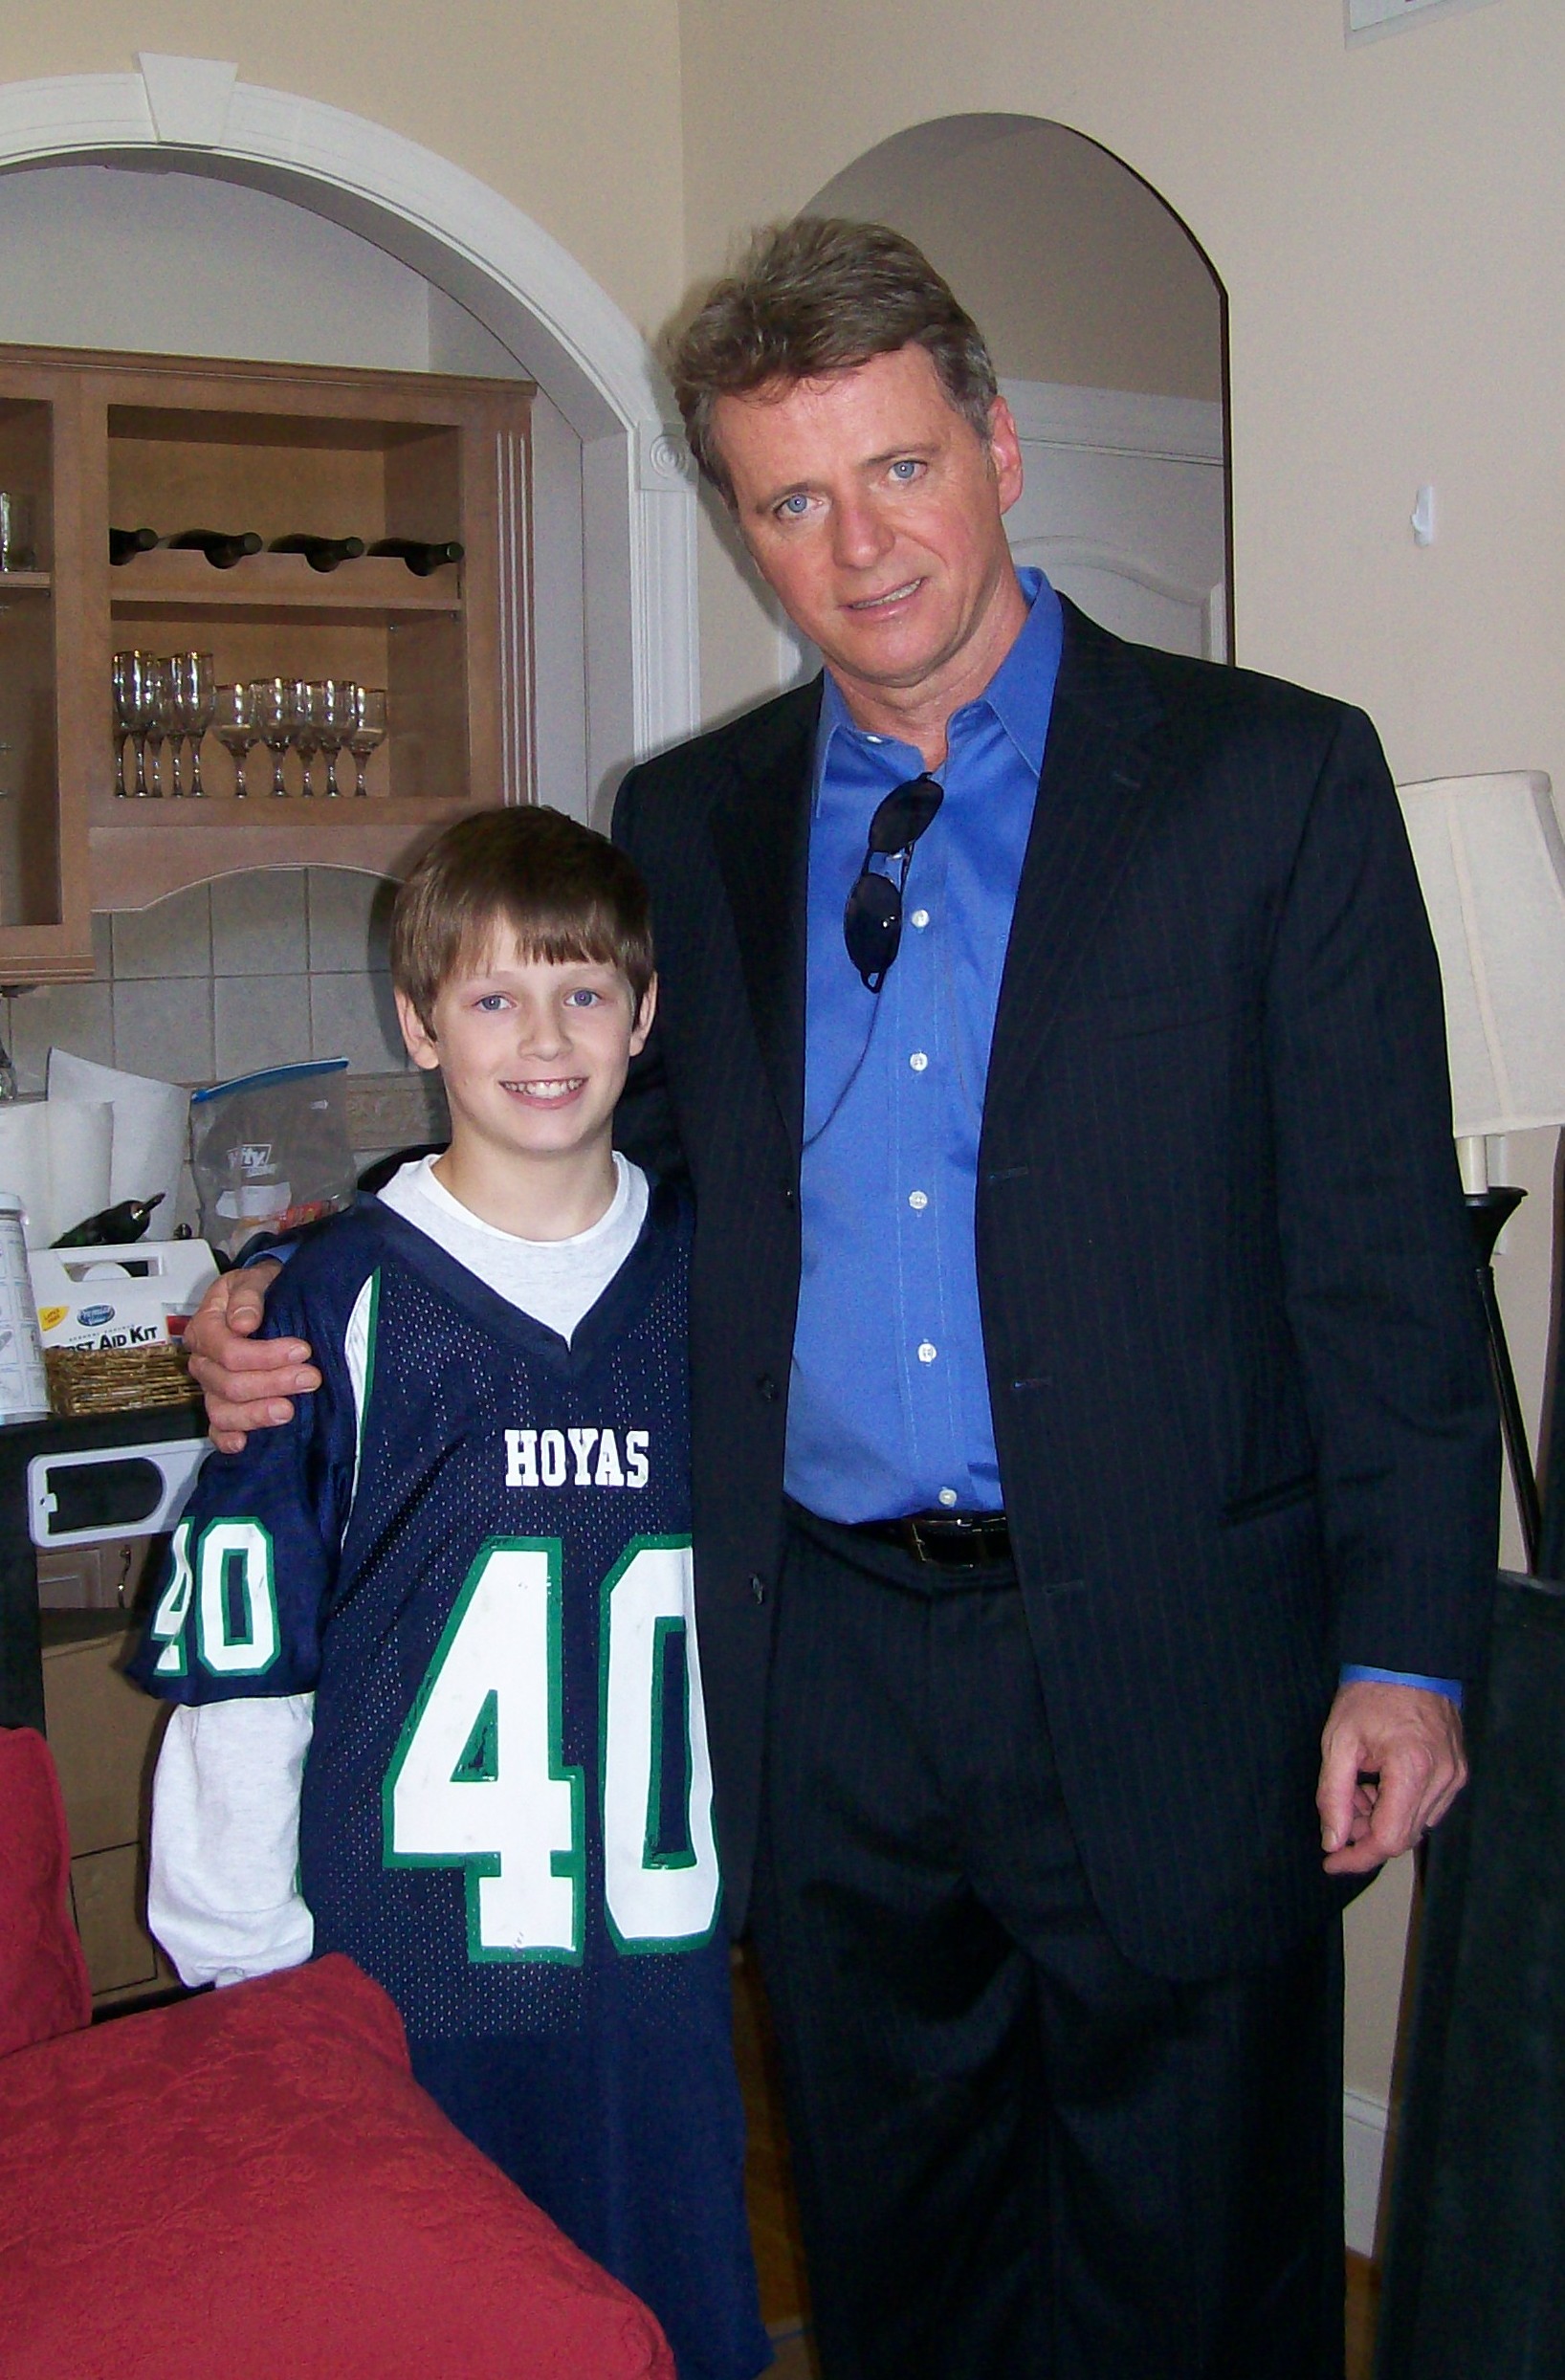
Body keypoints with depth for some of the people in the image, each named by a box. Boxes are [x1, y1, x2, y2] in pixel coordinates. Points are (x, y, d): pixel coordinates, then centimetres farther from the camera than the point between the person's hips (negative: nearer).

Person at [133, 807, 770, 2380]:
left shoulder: (704, 1277, 3)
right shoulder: (343, 1301, -7)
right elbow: (239, 1653, -5)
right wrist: (242, 1963, -3)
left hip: (656, 1951, 3)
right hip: (405, 1959, -3)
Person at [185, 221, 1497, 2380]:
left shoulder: (1272, 780, -4)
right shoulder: (688, 823, 7)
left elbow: (1386, 1251, -5)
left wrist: (1405, 1652, -8)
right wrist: (312, 1306, 0)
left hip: (1162, 1665, -3)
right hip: (828, 1673, 4)